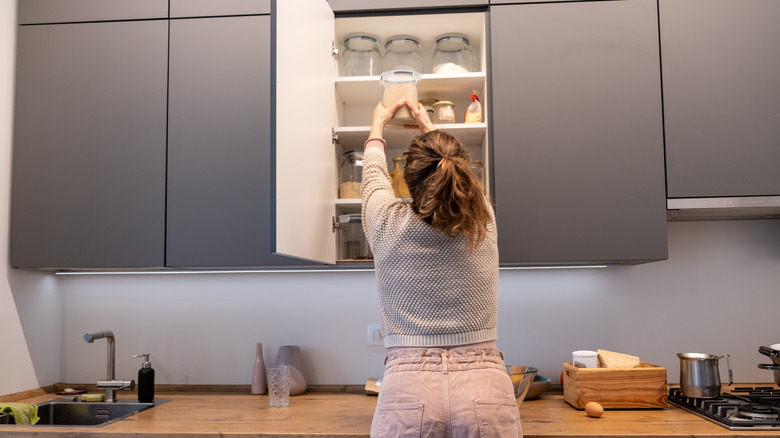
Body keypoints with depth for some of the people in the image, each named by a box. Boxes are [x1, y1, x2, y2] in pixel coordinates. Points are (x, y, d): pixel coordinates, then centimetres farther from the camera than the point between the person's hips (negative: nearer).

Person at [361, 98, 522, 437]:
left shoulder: (388, 224, -5)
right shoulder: (483, 223, 0)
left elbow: (374, 175, 18)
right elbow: (454, 175, 22)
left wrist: (378, 124, 37)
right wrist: (430, 127, 40)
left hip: (408, 387, -1)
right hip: (485, 388, 2)